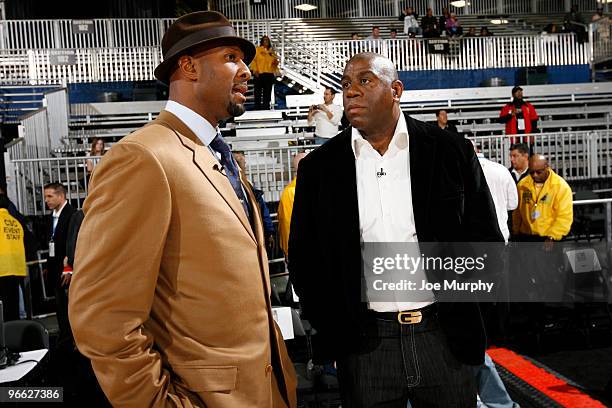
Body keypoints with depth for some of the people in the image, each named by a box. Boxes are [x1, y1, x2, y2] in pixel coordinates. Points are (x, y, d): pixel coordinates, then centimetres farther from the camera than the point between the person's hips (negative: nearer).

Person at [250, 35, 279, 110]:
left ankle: (266, 107, 10)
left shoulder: (272, 51, 17)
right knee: (258, 92, -3)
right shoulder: (257, 49, 5)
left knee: (267, 93, 5)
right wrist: (255, 71, -13)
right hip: (259, 74, -3)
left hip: (269, 74, 4)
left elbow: (275, 62, 20)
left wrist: (276, 62, -4)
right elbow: (253, 60, -3)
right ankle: (257, 108, 2)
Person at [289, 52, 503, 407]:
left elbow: (486, 239, 4)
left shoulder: (451, 151, -1)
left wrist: (457, 305, -4)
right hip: (363, 344, 0)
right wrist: (332, 327, -2)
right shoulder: (319, 167, 0)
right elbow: (303, 256, 4)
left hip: (446, 337, 1)